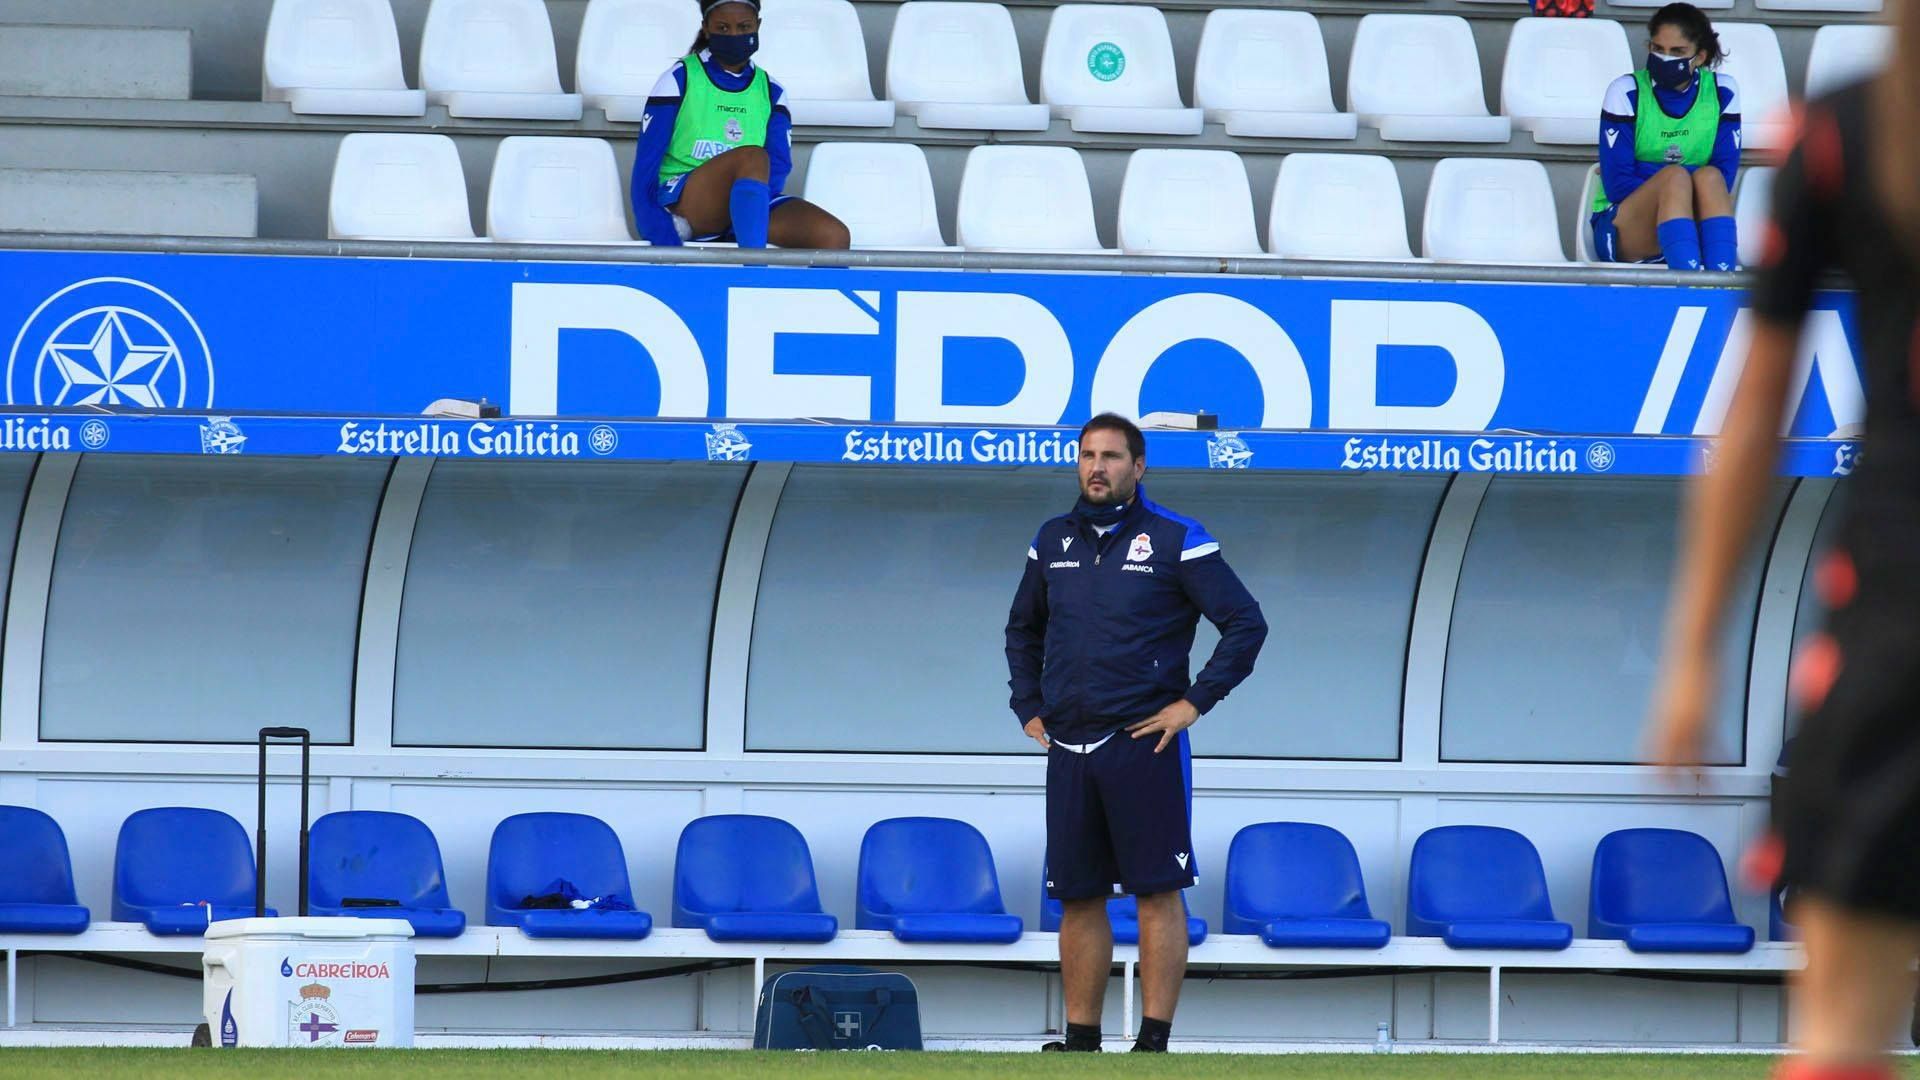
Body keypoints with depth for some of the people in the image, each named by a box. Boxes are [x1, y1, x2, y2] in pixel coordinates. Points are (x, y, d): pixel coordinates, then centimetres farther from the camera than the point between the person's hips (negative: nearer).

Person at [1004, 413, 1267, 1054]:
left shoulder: (1175, 540, -3)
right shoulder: (1054, 541, 12)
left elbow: (1246, 623, -5)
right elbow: (1022, 630, 28)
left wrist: (1195, 702, -8)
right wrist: (1029, 708, 17)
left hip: (1145, 744, -5)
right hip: (1068, 748, 5)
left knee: (1157, 892, -6)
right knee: (1077, 897, 6)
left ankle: (1154, 1040, -8)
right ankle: (1080, 1039, 11)